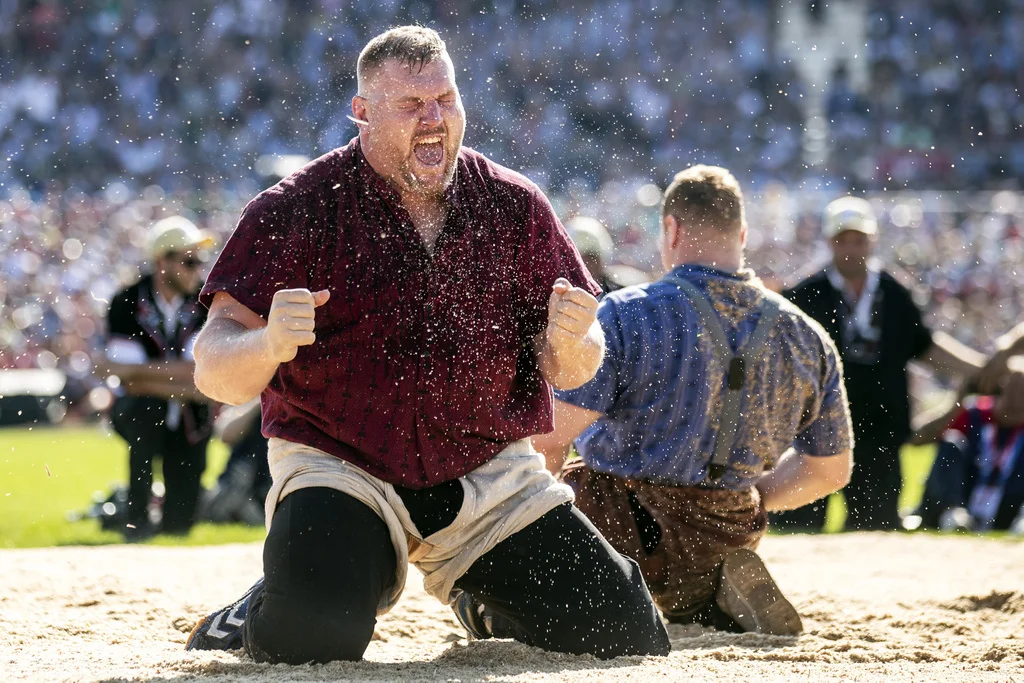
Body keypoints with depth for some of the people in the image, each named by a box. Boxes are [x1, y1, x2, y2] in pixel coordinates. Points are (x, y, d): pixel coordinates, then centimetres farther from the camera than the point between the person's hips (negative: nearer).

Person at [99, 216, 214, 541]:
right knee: (146, 407, -39)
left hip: (187, 421, 1)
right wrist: (192, 390, -27)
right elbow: (134, 383, -20)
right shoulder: (127, 304, -14)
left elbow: (195, 371, -20)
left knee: (179, 523, -10)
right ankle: (137, 516, -29)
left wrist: (127, 368, -27)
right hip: (136, 413, -1)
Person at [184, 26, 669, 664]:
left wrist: (571, 344, -20)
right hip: (341, 467, -3)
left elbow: (566, 371, 5)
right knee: (308, 637, -31)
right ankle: (274, 608, 9)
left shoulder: (516, 206, 2)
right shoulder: (294, 210, -8)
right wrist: (269, 346, -36)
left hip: (490, 474, 4)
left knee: (631, 637, -4)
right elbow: (215, 371, -13)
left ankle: (487, 601, 29)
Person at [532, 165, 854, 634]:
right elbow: (830, 470, 9)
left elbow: (548, 441, -19)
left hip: (616, 526, -5)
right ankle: (705, 597, 3)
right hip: (726, 537, 5)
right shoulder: (806, 336, 0)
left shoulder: (625, 315, -15)